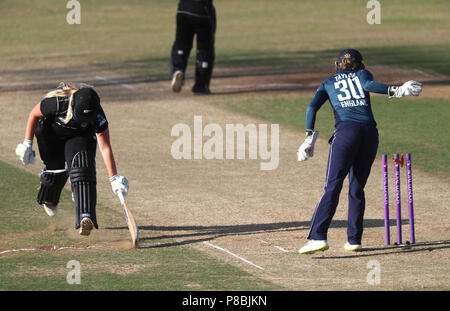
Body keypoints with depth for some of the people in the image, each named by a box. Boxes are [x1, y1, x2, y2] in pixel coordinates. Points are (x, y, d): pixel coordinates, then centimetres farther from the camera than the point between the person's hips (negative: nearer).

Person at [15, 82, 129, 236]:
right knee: (56, 171, -1)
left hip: (80, 136, 0)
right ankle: (49, 200, 36)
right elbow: (34, 115, -18)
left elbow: (105, 147, -30)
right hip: (51, 133, 0)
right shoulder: (57, 102, -39)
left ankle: (86, 216, -33)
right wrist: (27, 144, -14)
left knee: (83, 167, -22)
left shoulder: (97, 115, -34)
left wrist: (114, 178, -34)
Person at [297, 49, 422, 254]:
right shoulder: (362, 74, 22)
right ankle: (354, 240, 8)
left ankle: (318, 237, -27)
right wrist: (395, 91, -5)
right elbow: (368, 85, -2)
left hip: (345, 131, -2)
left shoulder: (328, 83, 22)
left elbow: (312, 107, 8)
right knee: (356, 188, 13)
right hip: (370, 131, 2)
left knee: (333, 187, -12)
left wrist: (310, 138, 4)